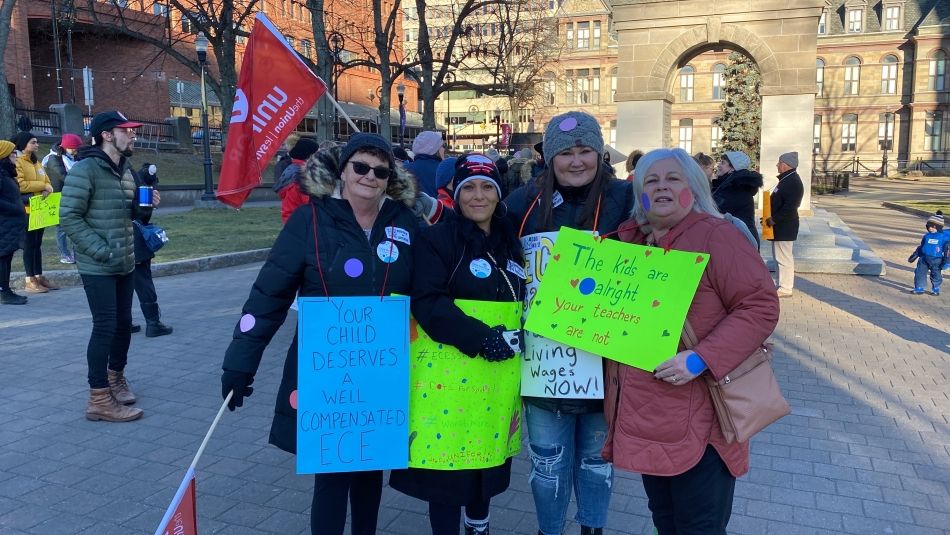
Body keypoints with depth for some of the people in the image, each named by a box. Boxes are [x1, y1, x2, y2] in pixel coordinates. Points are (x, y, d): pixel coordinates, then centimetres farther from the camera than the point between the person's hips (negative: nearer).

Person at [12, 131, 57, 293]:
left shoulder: (36, 162, 16)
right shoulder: (17, 162, -9)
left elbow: (47, 182, 12)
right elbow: (20, 185, -20)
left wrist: (47, 189, -10)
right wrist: (42, 186, -16)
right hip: (27, 209, -7)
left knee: (38, 244, 11)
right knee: (29, 244, -3)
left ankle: (39, 276, 17)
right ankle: (30, 281, 1)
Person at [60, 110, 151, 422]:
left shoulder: (125, 169, 13)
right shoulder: (85, 169, -13)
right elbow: (69, 217, -17)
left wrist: (146, 206, -1)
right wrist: (101, 250, -21)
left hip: (125, 264, 8)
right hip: (98, 266, -8)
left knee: (124, 323, 15)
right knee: (105, 326, -6)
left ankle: (116, 376, 34)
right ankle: (99, 399, 2)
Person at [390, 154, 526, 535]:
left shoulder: (510, 241, 11)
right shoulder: (437, 238, -8)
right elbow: (427, 303, -18)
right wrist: (479, 337, -26)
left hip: (498, 372, 6)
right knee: (447, 462, 3)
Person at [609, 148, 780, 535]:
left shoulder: (715, 234, -11)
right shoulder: (630, 240, 9)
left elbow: (761, 306, -17)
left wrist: (701, 360, -24)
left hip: (700, 419, -6)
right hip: (642, 413, 6)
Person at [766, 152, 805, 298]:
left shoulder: (793, 182, -17)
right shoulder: (787, 179, 15)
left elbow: (790, 207, -25)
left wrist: (774, 219, -19)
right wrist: (772, 218, 11)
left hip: (784, 226, -11)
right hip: (781, 225, 11)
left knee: (783, 258, -5)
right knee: (780, 257, 16)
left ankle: (785, 289, 1)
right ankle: (784, 285, 23)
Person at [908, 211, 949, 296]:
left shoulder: (944, 237, -5)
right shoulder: (926, 236, 9)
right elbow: (920, 247, 19)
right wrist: (914, 256, 18)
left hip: (936, 260, -4)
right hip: (924, 258, 4)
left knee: (936, 275, 6)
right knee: (919, 273, 0)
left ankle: (936, 289, 24)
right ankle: (919, 288, 9)